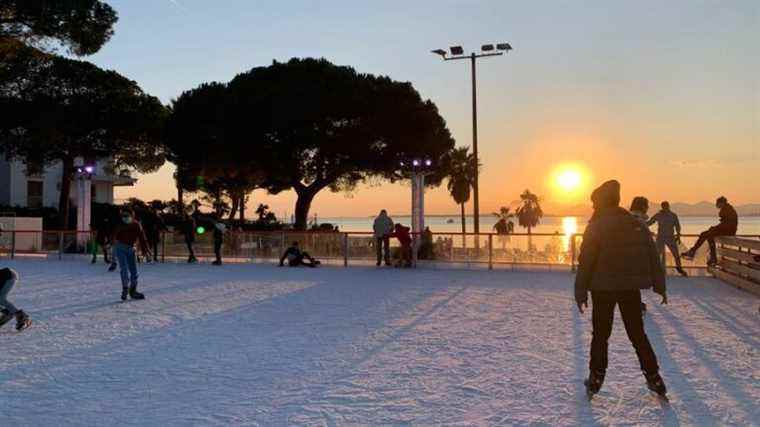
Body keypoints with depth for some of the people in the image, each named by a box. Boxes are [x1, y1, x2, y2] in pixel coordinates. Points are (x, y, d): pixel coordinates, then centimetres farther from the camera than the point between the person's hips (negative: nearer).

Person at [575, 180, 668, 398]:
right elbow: (653, 257, 6)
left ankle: (596, 378, 10)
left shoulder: (596, 227, -10)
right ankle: (653, 377, 15)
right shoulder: (637, 224, 5)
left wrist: (581, 292, -7)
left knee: (600, 334, 8)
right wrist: (660, 286, 11)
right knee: (637, 333, 14)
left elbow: (586, 262, -12)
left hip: (603, 289, -4)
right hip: (631, 288, 4)